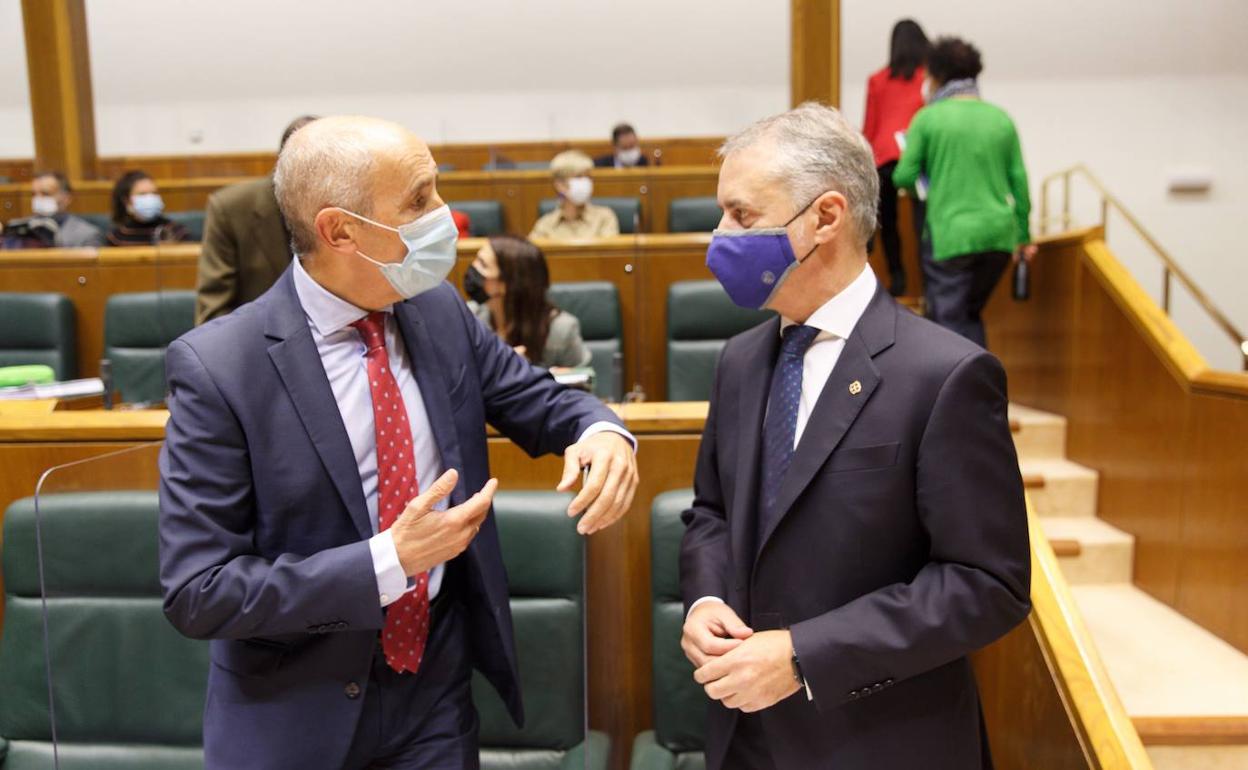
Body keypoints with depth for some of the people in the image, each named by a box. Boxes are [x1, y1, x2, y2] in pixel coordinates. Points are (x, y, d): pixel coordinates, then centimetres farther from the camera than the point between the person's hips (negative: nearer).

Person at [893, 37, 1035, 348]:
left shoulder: (928, 118, -3)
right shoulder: (1001, 118, 10)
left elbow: (904, 177, -5)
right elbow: (1019, 180, 9)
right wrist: (1024, 235, 16)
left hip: (950, 235, -5)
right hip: (999, 233, 5)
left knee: (948, 321, 2)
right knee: (971, 314, 20)